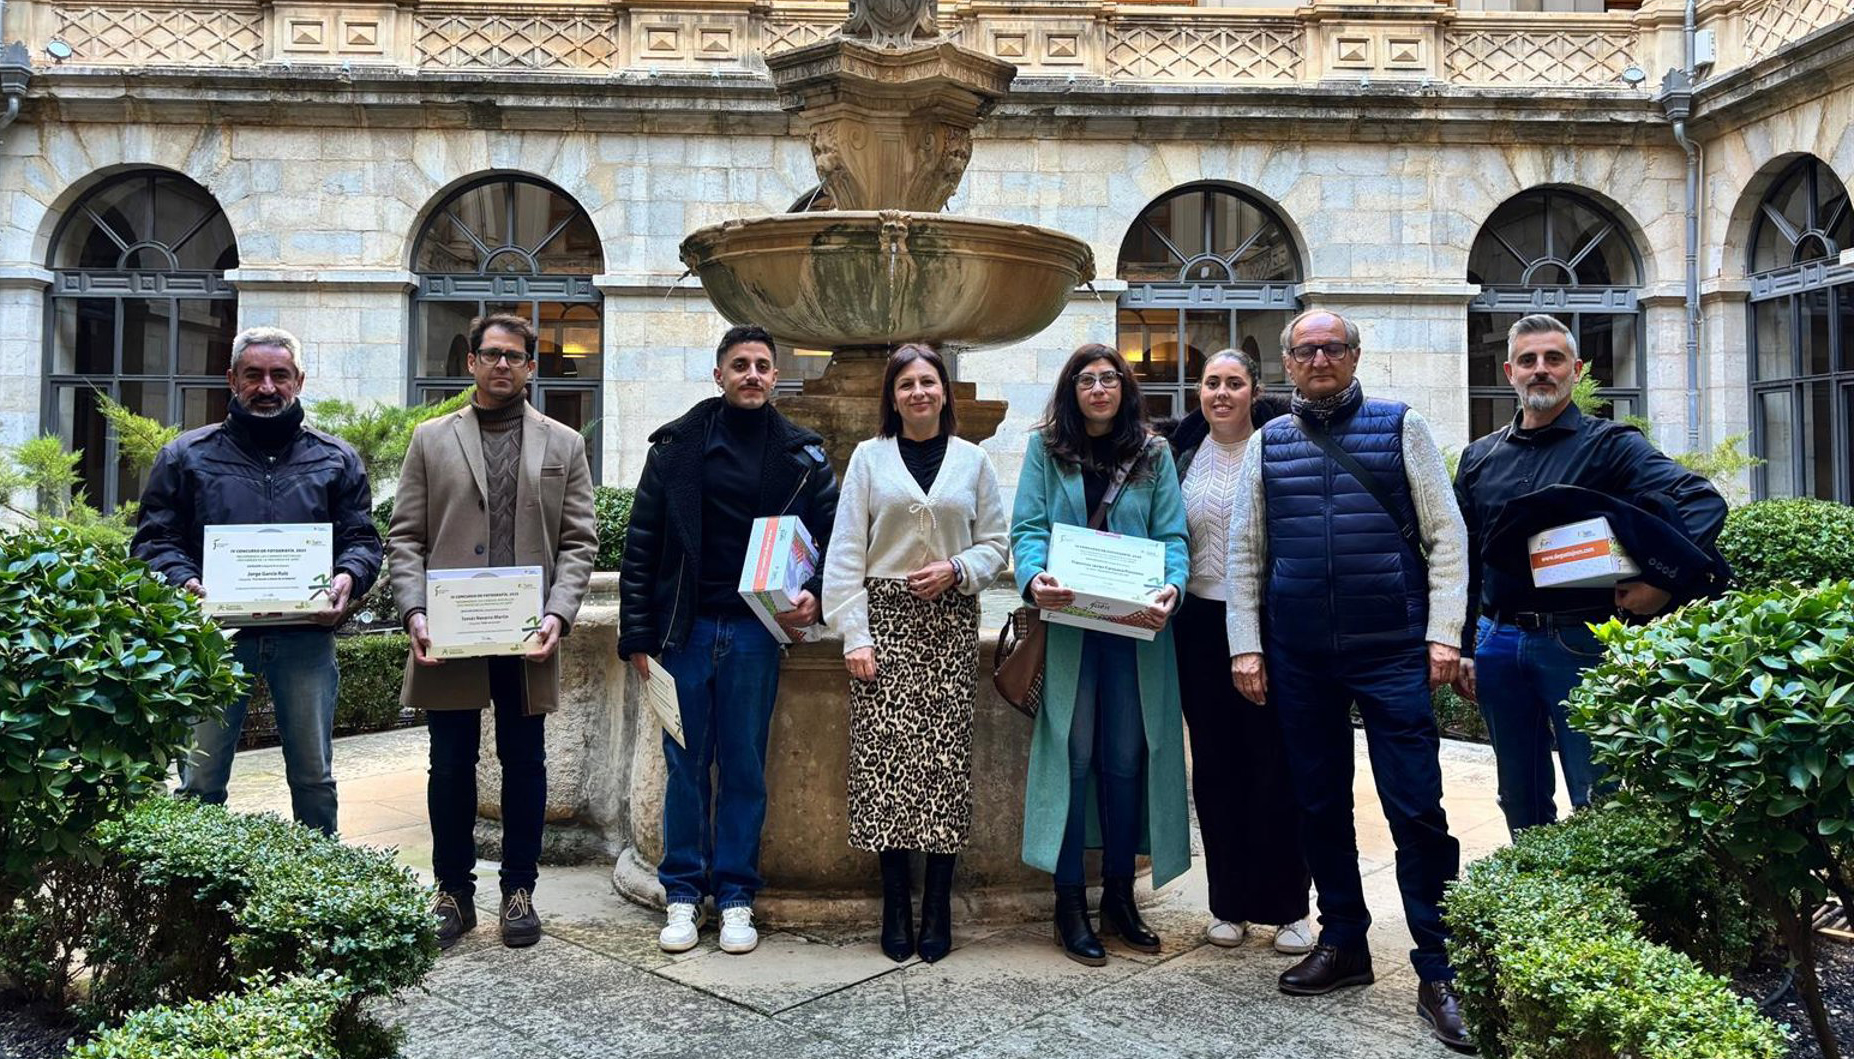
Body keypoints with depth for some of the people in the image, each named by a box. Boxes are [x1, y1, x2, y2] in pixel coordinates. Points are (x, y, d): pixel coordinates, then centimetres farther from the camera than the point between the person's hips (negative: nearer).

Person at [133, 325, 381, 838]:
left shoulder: (335, 459, 11)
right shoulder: (187, 455, 9)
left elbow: (362, 538, 9)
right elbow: (154, 538, 5)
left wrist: (348, 578, -12)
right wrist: (184, 581, -14)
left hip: (306, 634, 1)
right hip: (216, 631, 0)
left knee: (313, 776, 9)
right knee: (200, 780, 2)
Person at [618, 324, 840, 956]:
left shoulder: (799, 455, 5)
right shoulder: (678, 445, 4)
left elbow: (834, 536, 9)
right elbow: (641, 544, 4)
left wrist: (816, 596, -9)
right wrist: (637, 634, 0)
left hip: (755, 633, 0)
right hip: (684, 628, 0)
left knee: (745, 768, 6)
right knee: (685, 766, 6)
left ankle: (735, 897, 16)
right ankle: (683, 893, 18)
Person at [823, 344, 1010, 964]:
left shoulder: (973, 461, 11)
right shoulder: (869, 458, 7)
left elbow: (996, 543, 12)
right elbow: (846, 553, 3)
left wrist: (956, 570, -9)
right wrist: (854, 634, -5)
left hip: (949, 624, 1)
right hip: (885, 617, -1)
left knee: (945, 757, -2)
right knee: (885, 756, -4)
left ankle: (937, 909, 6)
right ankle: (895, 907, 6)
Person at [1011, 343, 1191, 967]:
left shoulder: (1153, 456, 11)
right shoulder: (1046, 449, 6)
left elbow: (1172, 536, 3)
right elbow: (1027, 527, -2)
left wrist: (1171, 589, -17)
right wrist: (1034, 578, -23)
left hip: (1134, 627, 2)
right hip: (1067, 623, -2)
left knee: (1127, 758, 7)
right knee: (1073, 755, -1)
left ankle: (1119, 895, 20)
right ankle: (1069, 903, 9)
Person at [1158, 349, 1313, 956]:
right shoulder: (1182, 454, 8)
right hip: (1201, 626, 3)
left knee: (1276, 764, 0)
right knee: (1215, 766, 7)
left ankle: (1288, 909, 12)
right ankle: (1229, 904, 18)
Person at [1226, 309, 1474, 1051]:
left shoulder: (1401, 428, 4)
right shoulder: (1267, 444, 10)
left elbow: (1446, 533, 1)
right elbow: (1244, 553, 10)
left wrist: (1444, 632, -7)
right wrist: (1245, 648, 4)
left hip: (1392, 651, -3)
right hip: (1298, 658, 3)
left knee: (1415, 808, -3)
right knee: (1319, 803, 11)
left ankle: (1438, 972, 7)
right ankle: (1342, 943, 26)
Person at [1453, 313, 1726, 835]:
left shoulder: (1610, 445, -1)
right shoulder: (1480, 457, 12)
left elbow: (1704, 502, -11)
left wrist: (1665, 579, -22)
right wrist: (1458, 648, 11)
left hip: (1581, 642, -4)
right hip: (1498, 644, 4)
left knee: (1597, 802, 1)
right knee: (1521, 802, 14)